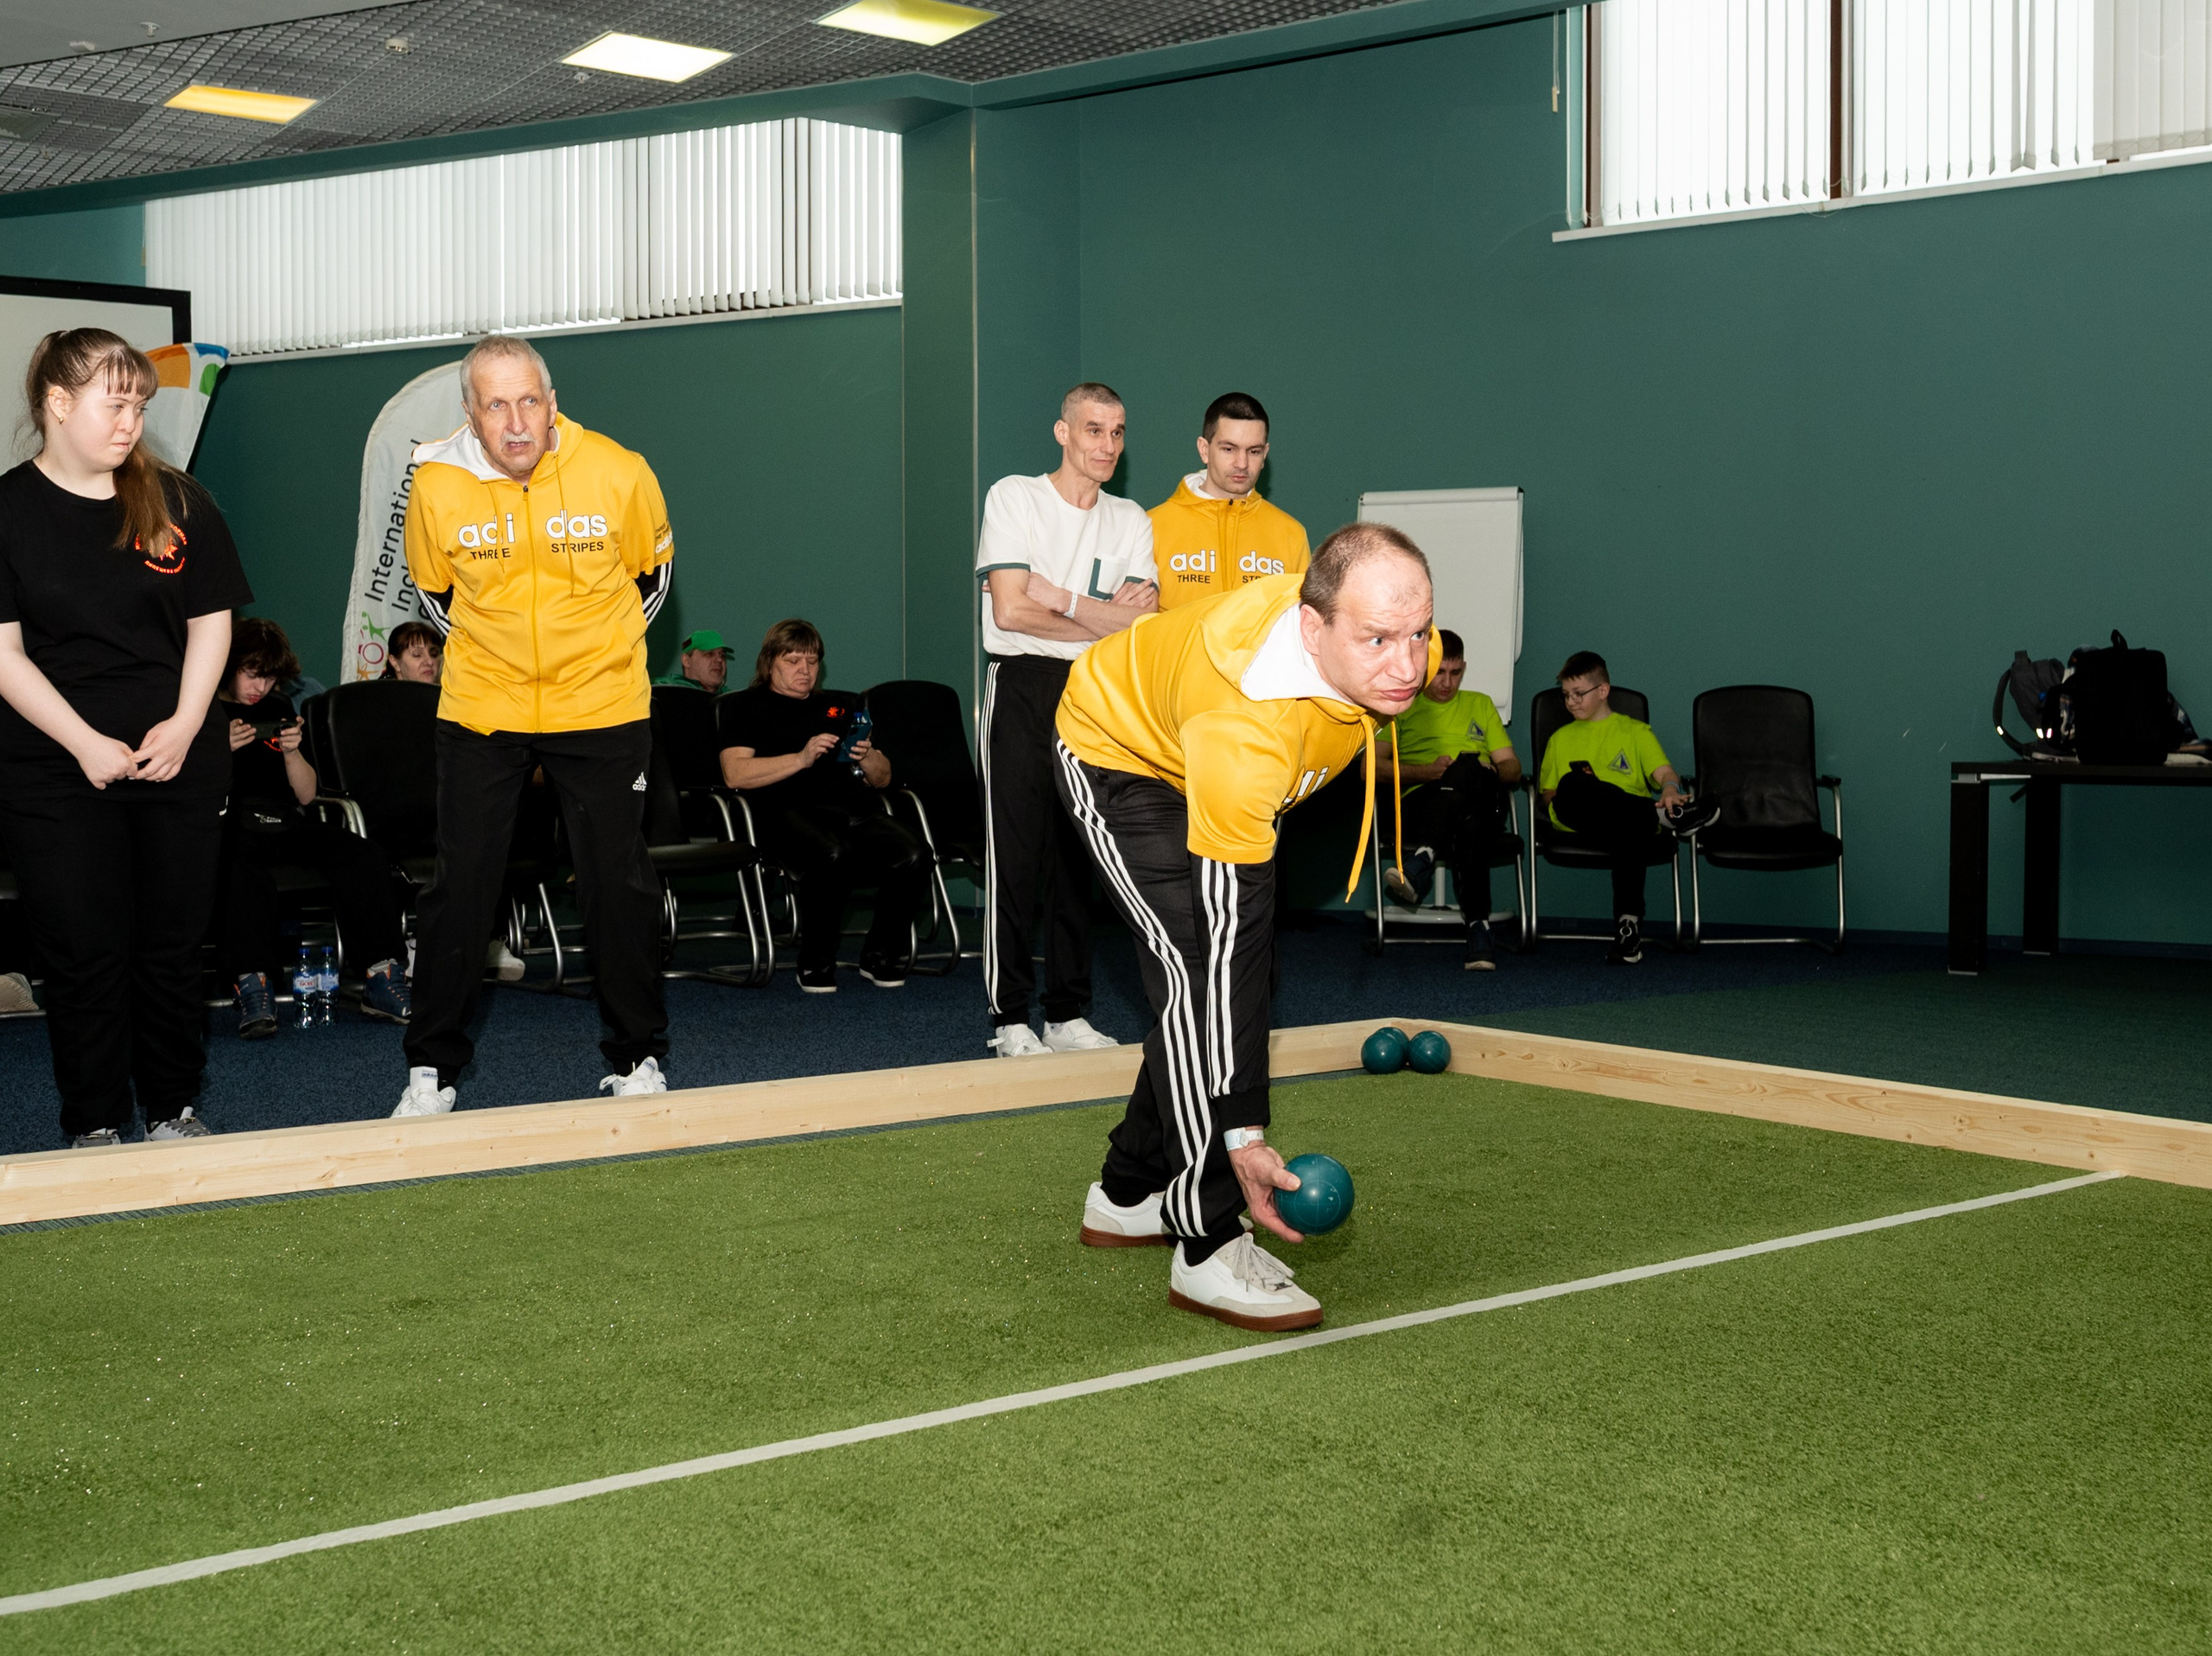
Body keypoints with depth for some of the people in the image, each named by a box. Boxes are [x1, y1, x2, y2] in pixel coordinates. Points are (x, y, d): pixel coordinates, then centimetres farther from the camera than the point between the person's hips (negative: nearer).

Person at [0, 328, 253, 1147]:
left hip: (180, 763, 2)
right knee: (86, 949, 1)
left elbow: (211, 620, 7)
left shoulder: (177, 502, 5)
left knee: (172, 944, 8)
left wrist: (184, 725, -7)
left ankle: (173, 1109, 23)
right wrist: (85, 742, -15)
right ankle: (94, 1126, 14)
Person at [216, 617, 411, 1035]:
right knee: (244, 865, -41)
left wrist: (292, 752, 0)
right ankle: (251, 984, -42)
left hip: (283, 823, 5)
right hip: (226, 824, -5)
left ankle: (382, 977, -22)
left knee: (365, 854, -20)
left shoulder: (279, 710, 19)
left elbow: (306, 795, 18)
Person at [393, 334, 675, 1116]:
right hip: (480, 709, 0)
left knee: (619, 884, 5)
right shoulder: (437, 486, -11)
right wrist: (493, 651, 11)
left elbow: (651, 576, 6)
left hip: (602, 707, 0)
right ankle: (432, 1067, 14)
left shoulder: (620, 474, -13)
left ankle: (638, 1058, 20)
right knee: (460, 885, 1)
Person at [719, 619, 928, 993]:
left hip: (858, 808, 4)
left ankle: (881, 956, -8)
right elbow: (736, 773, 0)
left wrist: (868, 758, 2)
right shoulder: (747, 706, 19)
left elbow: (883, 779, 27)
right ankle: (816, 964, -20)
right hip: (792, 810, -4)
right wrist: (801, 758, -9)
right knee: (832, 855, -41)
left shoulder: (842, 705, 32)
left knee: (912, 854, -29)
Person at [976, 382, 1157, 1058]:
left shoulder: (1130, 521, 12)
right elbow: (1011, 611, -10)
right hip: (1023, 688, -4)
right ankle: (1011, 1019, 0)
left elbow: (1143, 623, -1)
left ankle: (1068, 1015, 12)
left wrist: (1060, 598, -11)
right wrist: (1104, 617, -3)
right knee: (1016, 855, -6)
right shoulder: (1014, 497, 0)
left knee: (1078, 857, 6)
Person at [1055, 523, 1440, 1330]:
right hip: (1119, 753, -8)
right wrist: (1241, 1134, -41)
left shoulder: (1397, 650, -28)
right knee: (1203, 970, -21)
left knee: (1243, 979, 9)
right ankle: (1209, 1249, -15)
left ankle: (1129, 1194, 24)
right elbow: (1227, 938, -42)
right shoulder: (1243, 726, -46)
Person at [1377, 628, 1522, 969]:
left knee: (1469, 765, -39)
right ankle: (1478, 927, -52)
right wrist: (1426, 771, -9)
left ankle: (1420, 862, -53)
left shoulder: (1480, 704, 31)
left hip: (1484, 804, 1)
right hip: (1421, 803, -1)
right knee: (1466, 823, -41)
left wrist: (1491, 771, -2)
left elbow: (1513, 768, 23)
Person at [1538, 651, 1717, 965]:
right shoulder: (1561, 738, 29)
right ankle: (1665, 816, -44)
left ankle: (1629, 922, -49)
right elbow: (1548, 794, 23)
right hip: (1577, 822, 1)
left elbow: (1664, 772, 6)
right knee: (1572, 783, -37)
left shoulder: (1635, 731, 22)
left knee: (1633, 826, -42)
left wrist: (1671, 789, -20)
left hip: (1630, 821, -1)